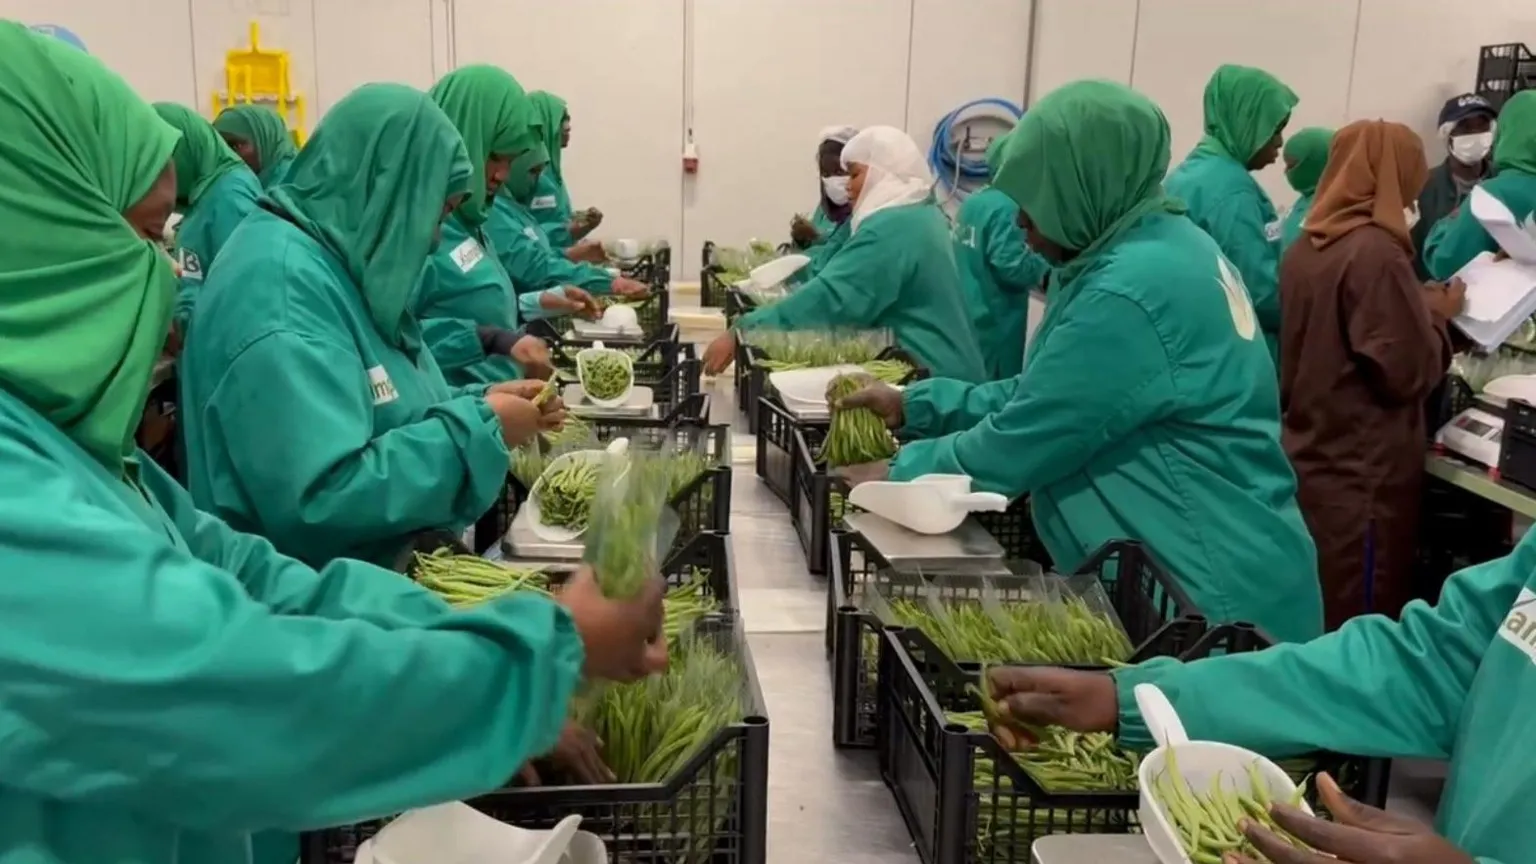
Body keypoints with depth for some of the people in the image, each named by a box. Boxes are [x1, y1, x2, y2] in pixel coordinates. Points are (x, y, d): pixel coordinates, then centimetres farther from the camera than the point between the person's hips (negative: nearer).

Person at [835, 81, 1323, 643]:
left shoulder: (1131, 290, -25)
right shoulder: (1158, 247, 8)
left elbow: (1024, 438, -20)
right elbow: (1042, 395, 12)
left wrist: (898, 473, -6)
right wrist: (915, 404, 9)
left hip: (1212, 594, -9)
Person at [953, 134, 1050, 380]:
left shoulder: (973, 200, 9)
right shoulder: (1007, 207, -19)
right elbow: (1011, 265, -24)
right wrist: (1047, 267, -7)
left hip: (966, 318, 9)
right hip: (993, 323, -9)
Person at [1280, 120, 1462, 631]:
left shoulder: (1305, 246, 7)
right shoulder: (1376, 252, -18)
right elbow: (1409, 373, -16)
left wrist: (1417, 306, 15)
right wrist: (1437, 315, 0)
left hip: (1307, 461, 8)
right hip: (1360, 476, -8)